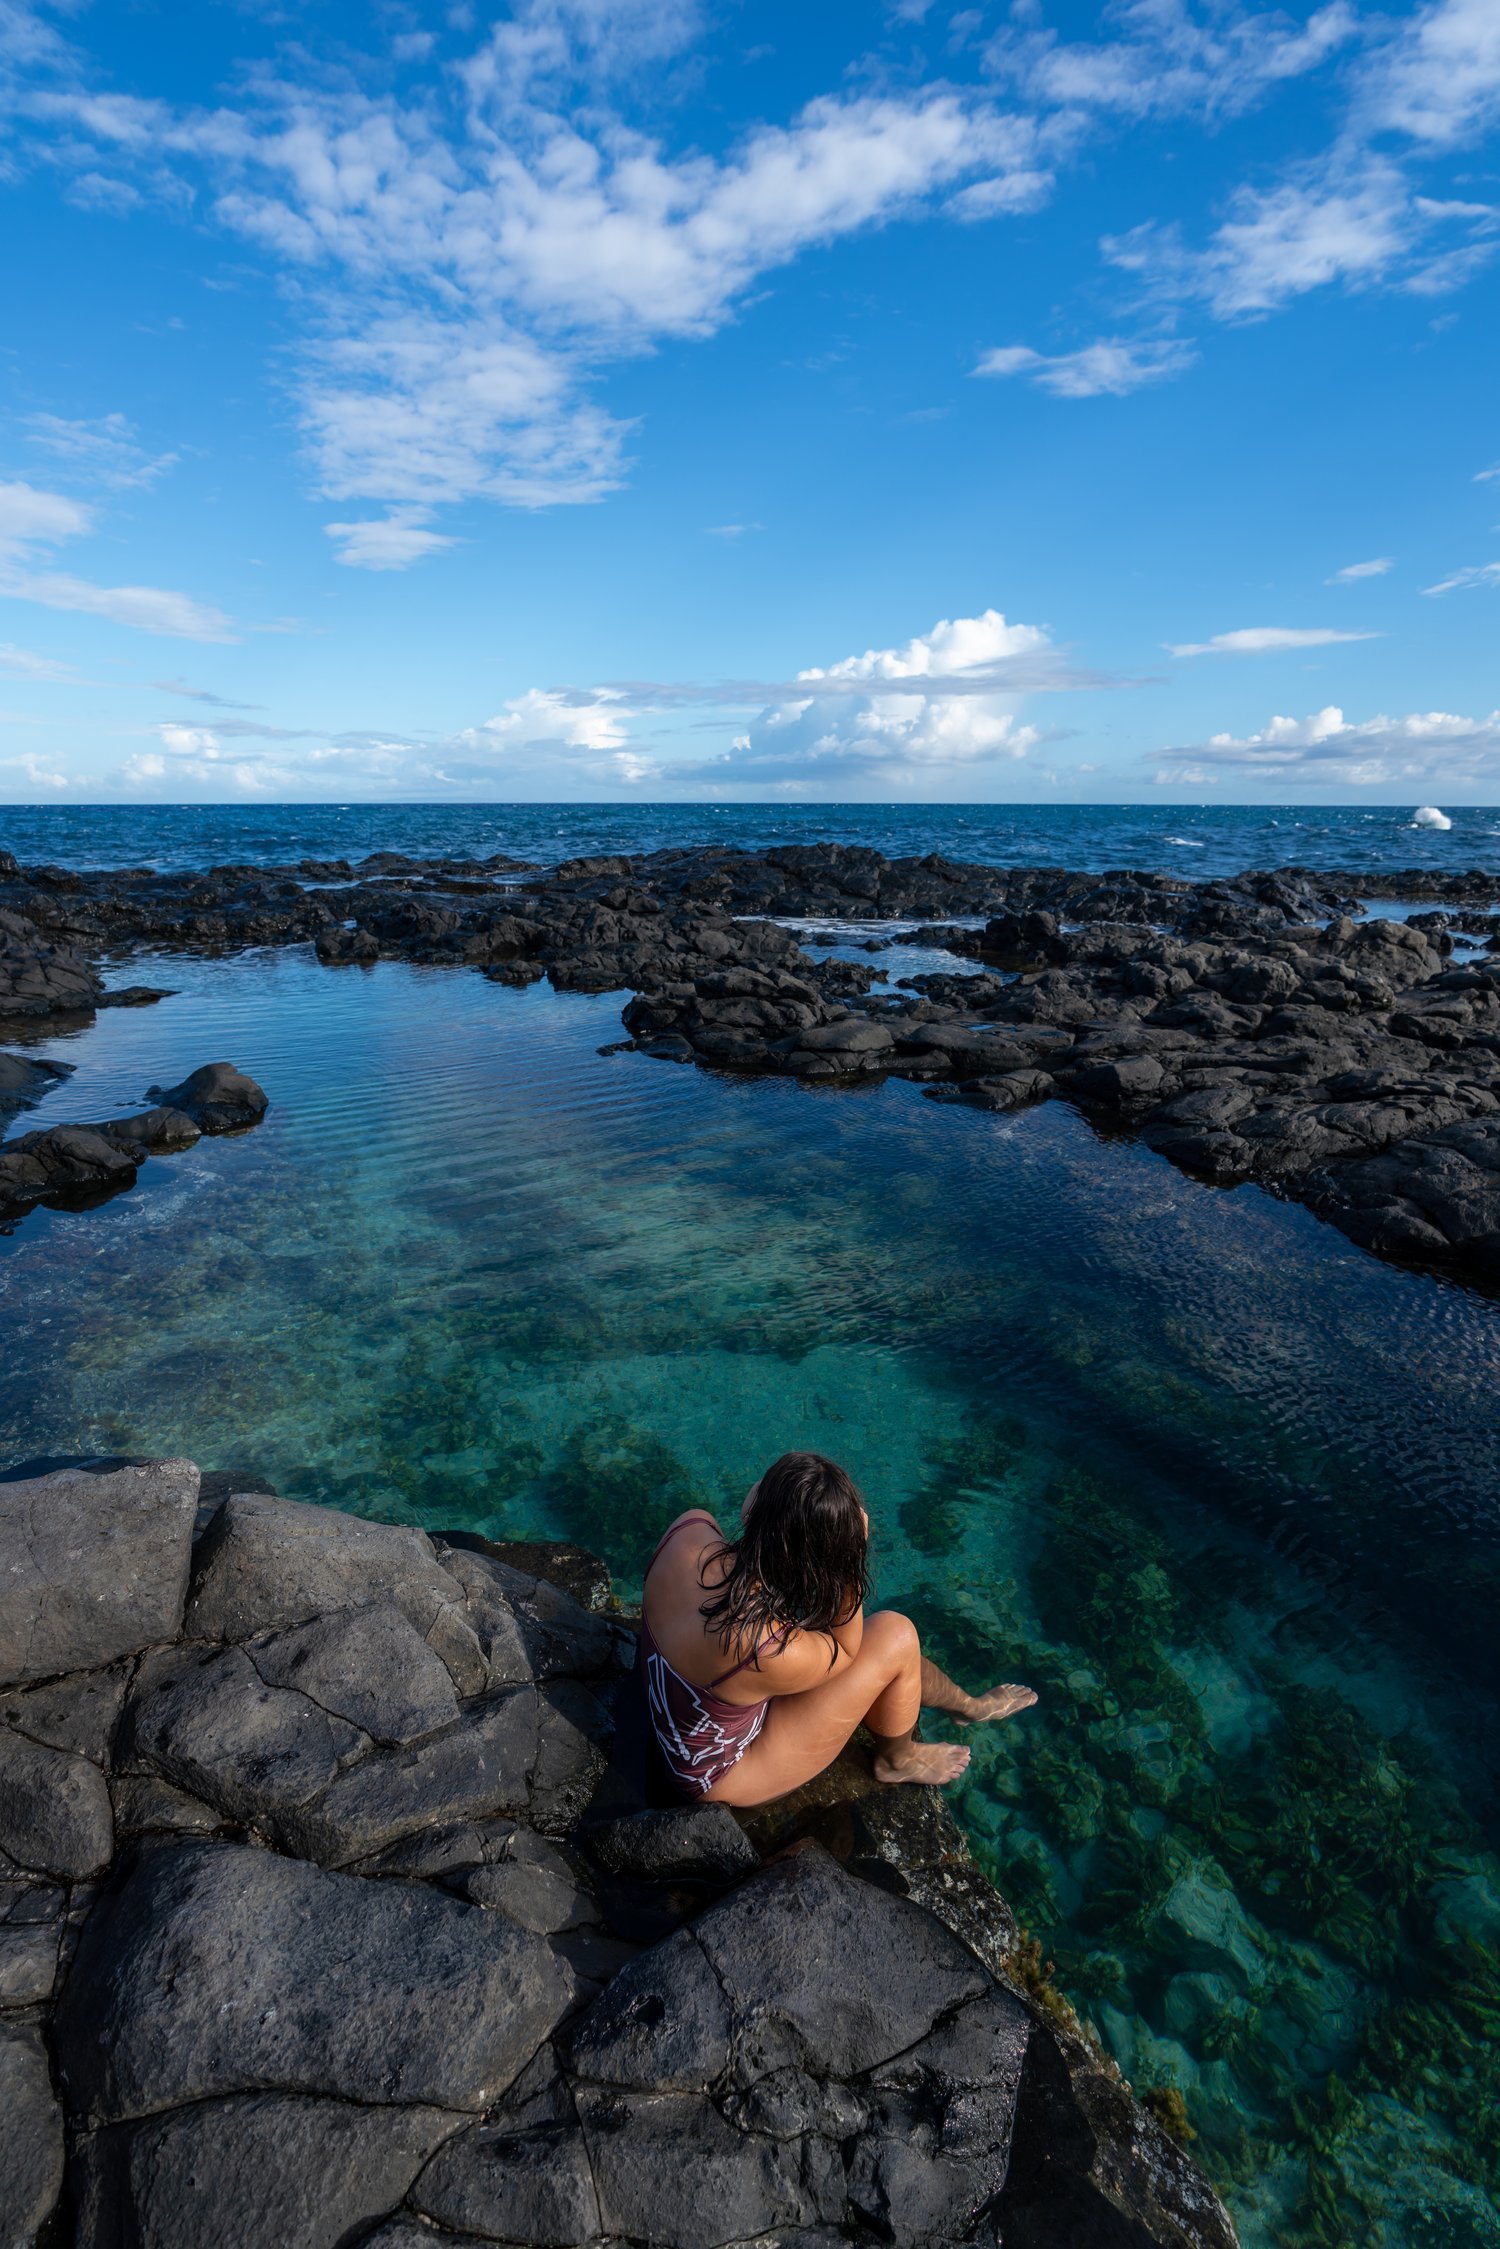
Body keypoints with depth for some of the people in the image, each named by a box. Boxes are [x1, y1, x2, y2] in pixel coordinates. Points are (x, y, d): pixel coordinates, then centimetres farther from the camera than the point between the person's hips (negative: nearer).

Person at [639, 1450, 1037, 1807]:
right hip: (722, 1775, -6)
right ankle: (896, 1760, 24)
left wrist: (757, 1521, -11)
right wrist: (847, 1565, -25)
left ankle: (969, 1705, 45)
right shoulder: (772, 1654, -40)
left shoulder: (689, 1527, -25)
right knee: (896, 1636, -8)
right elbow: (846, 1652, -16)